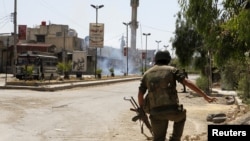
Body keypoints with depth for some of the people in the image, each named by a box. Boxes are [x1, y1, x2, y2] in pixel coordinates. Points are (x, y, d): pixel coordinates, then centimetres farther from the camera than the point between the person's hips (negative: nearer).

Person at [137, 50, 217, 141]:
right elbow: (188, 83, -3)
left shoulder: (147, 74, 15)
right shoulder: (171, 70, 7)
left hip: (156, 112, 2)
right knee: (181, 116, 35)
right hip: (172, 109, -1)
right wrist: (205, 96, -3)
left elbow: (140, 95, 11)